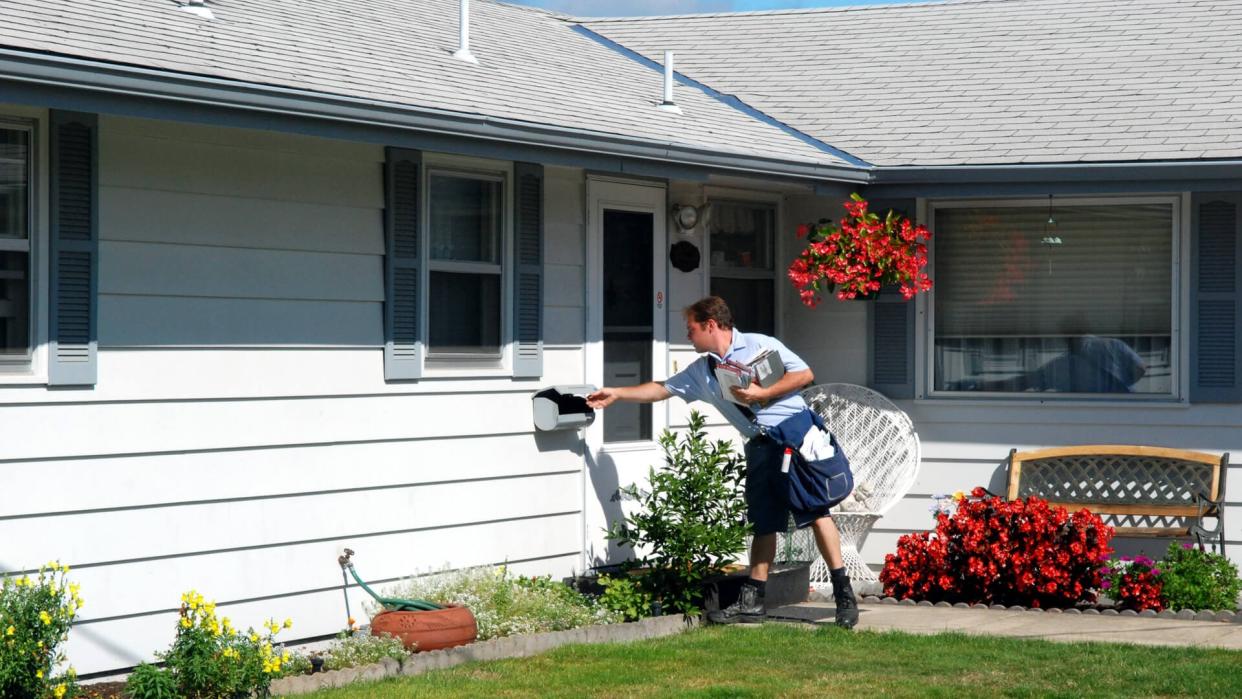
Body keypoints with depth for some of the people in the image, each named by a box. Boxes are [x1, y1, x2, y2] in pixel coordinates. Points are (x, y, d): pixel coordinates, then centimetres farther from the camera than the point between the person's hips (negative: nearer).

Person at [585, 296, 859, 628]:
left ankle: (844, 596, -12)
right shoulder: (700, 372, 17)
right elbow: (661, 389, 26)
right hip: (761, 447, 7)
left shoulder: (759, 345, -2)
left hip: (795, 431, -6)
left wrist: (762, 393, -12)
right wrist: (616, 394, 26)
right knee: (763, 523, 8)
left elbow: (805, 374, -5)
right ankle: (752, 601, 11)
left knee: (815, 509, -13)